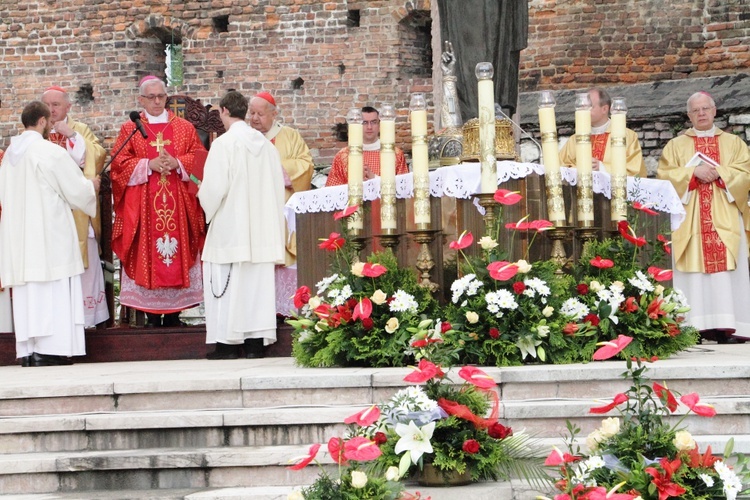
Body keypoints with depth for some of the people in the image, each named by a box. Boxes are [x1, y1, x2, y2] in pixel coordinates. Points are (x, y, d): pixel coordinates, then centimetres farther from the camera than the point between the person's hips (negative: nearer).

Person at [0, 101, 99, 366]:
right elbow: (77, 190, -7)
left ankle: (28, 352, 9)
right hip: (49, 233, -7)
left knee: (27, 294, 9)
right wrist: (91, 186, 16)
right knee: (53, 294, -5)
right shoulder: (51, 152, -11)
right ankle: (48, 352, -9)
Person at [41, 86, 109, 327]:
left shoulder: (81, 130, 10)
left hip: (78, 210, -1)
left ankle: (84, 314, 5)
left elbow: (97, 157, -5)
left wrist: (72, 136, -10)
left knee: (83, 261, -2)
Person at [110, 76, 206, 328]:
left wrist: (177, 163, -11)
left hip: (178, 202, 1)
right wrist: (149, 165, -12)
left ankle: (174, 312, 4)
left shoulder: (184, 128, 12)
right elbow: (119, 163, 0)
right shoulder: (129, 129, 8)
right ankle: (151, 314, 1)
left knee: (177, 251, -1)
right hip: (143, 206, -1)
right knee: (147, 255, -4)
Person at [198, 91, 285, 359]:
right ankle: (256, 341, 8)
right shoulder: (266, 144, 6)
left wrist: (204, 197, 7)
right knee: (257, 282, 7)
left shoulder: (224, 143, -12)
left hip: (230, 228, -5)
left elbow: (214, 187, -14)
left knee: (228, 284, 1)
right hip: (261, 227, 6)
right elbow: (278, 184, 10)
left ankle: (228, 343, 1)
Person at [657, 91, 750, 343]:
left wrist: (719, 172, -11)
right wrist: (694, 172, -12)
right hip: (689, 219, 0)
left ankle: (726, 324, -10)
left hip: (725, 219, 0)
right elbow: (664, 175, 1)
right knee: (694, 270, -7)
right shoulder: (676, 145, 14)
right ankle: (698, 326, -9)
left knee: (727, 271, -8)